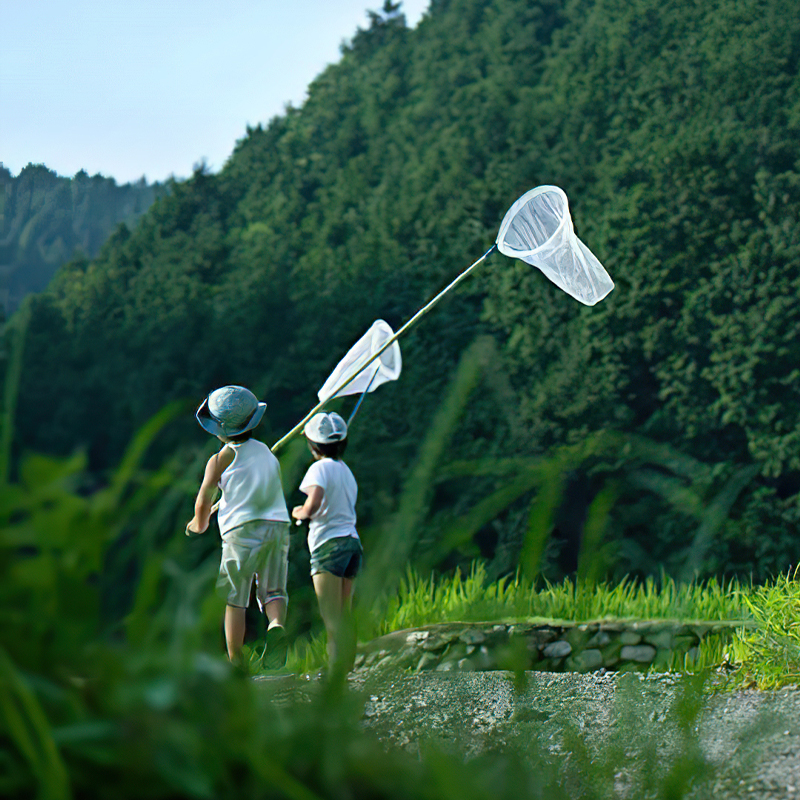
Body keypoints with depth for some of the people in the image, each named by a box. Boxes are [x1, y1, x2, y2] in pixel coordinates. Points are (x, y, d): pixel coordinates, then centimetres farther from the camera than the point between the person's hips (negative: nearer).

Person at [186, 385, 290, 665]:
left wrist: (199, 526, 25)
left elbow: (204, 501, 3)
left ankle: (235, 663, 1)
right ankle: (276, 624, -28)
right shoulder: (266, 451, 17)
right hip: (278, 526, 4)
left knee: (234, 600, 5)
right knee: (273, 590, 5)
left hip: (243, 529, -4)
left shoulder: (221, 458, 0)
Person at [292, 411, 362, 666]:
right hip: (352, 541, 8)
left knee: (331, 618, -12)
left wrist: (298, 512, -1)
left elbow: (313, 506, -21)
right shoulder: (346, 471, 17)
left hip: (329, 543, -8)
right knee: (344, 618, 10)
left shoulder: (321, 468, -7)